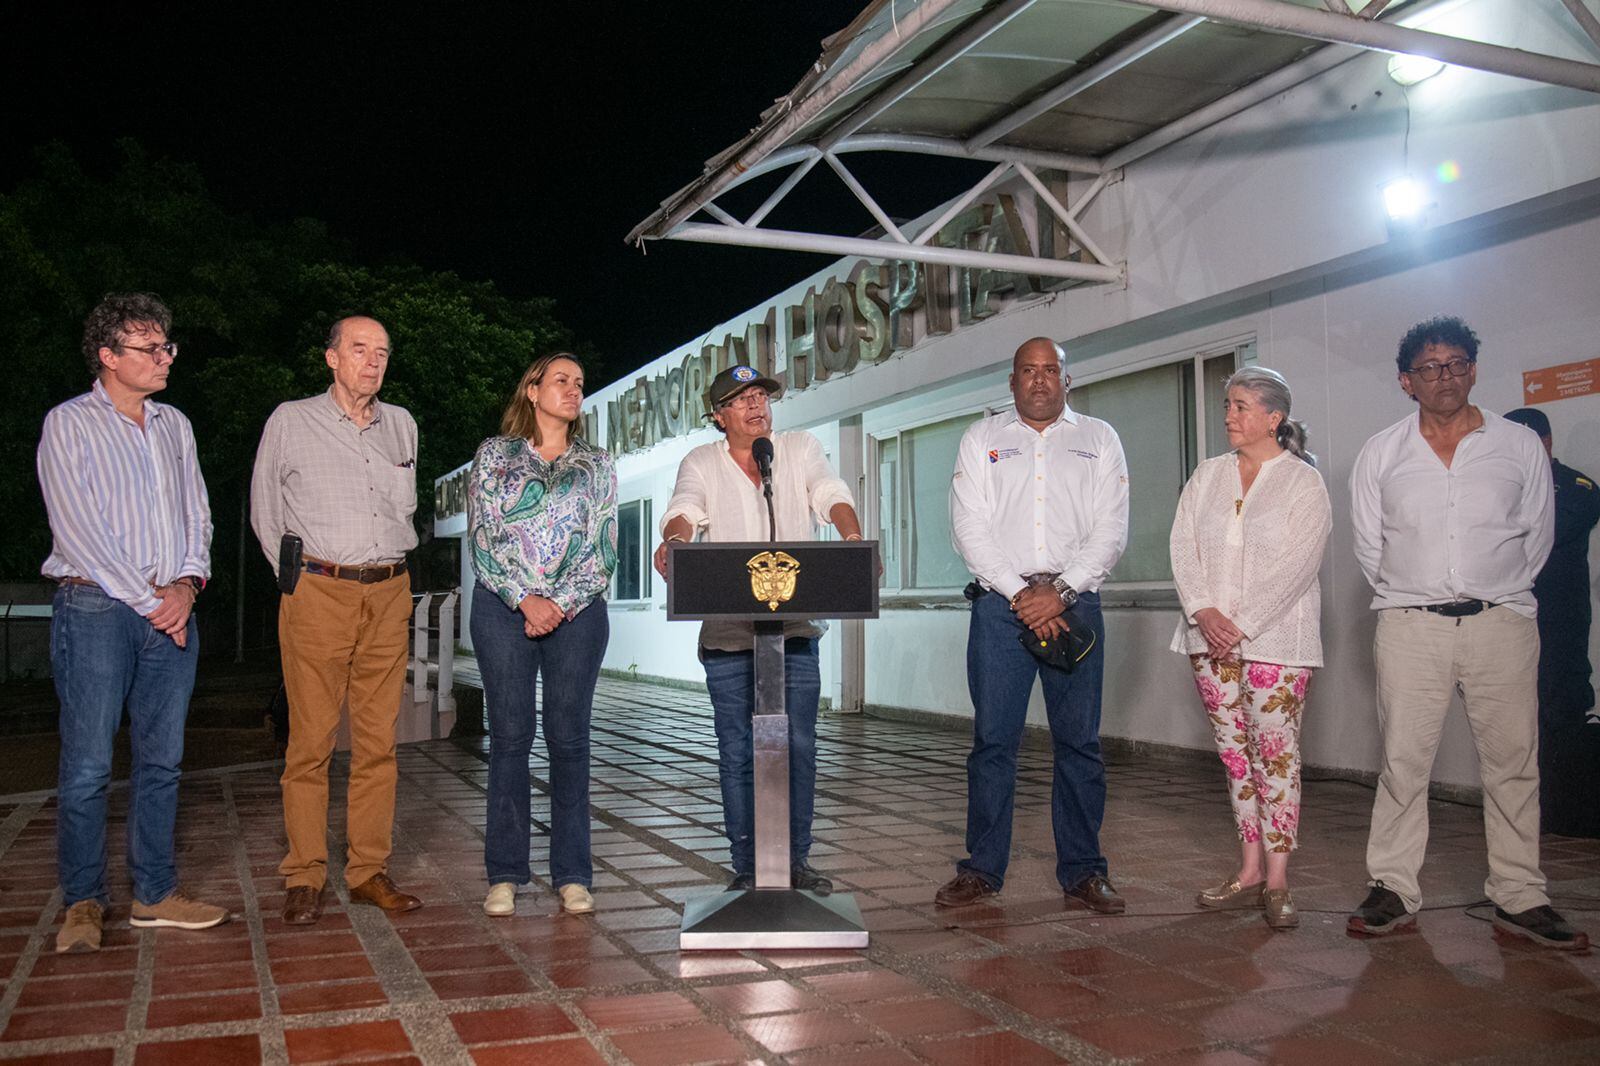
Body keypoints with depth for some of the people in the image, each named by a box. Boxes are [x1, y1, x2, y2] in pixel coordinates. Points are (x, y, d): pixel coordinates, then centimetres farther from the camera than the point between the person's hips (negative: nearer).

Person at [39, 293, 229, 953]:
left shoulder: (174, 425, 15)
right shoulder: (69, 424, -2)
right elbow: (78, 530, -9)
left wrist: (187, 582, -3)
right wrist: (148, 601, -10)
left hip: (171, 611, 5)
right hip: (96, 607, -5)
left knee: (161, 760, 7)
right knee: (88, 763, -3)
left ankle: (155, 893, 16)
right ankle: (83, 901, 9)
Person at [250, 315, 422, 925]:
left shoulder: (402, 425, 14)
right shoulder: (290, 421, 4)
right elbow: (264, 512, 10)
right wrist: (298, 577, 8)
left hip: (389, 595, 3)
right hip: (317, 594, -3)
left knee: (378, 741, 4)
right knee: (310, 741, -4)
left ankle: (369, 870, 11)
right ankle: (304, 878, 4)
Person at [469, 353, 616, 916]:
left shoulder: (597, 465, 13)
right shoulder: (494, 454, 9)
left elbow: (604, 550, 6)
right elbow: (481, 536, 1)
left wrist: (559, 603, -7)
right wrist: (524, 598, -10)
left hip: (577, 611, 1)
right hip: (503, 606, -1)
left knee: (569, 738, 1)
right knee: (509, 737, 0)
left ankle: (572, 875, 8)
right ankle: (504, 875, 8)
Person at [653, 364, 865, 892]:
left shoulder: (802, 449, 11)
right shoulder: (700, 463, 10)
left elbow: (832, 496, -6)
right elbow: (684, 511, -8)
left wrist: (853, 538, -27)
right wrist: (673, 541, -32)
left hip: (796, 626, 1)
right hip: (726, 631, 0)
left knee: (798, 745, 3)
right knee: (736, 752, 3)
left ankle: (797, 860, 15)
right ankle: (746, 866, 13)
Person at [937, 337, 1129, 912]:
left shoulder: (1099, 439, 13)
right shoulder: (981, 439, 12)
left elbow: (1111, 530, 3)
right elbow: (969, 528, 2)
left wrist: (1060, 592, -10)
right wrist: (1020, 592, -9)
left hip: (1074, 603, 0)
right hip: (999, 604, 0)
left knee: (1079, 742, 2)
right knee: (993, 740, 0)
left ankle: (1082, 871, 11)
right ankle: (982, 868, 9)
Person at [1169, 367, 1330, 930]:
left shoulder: (1303, 481, -1)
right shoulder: (1206, 476, 14)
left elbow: (1297, 565, -10)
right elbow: (1183, 549, 6)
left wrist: (1241, 625, -15)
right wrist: (1203, 612, -9)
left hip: (1274, 638, -5)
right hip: (1210, 635, 5)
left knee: (1276, 752, -6)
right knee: (1235, 753, 7)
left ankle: (1276, 882, 0)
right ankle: (1249, 872, 15)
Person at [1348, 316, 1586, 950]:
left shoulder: (1521, 446, 6)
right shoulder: (1381, 453, 7)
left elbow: (1537, 536, 12)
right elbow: (1368, 545, 11)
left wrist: (1492, 593, 13)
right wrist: (1410, 595, 12)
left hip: (1502, 622, 1)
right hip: (1410, 625, 0)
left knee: (1513, 761, 3)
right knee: (1403, 760, -1)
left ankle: (1519, 898, 12)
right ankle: (1393, 890, 7)